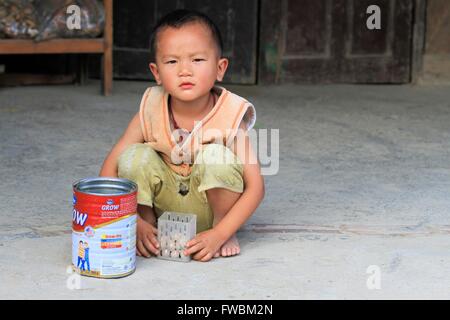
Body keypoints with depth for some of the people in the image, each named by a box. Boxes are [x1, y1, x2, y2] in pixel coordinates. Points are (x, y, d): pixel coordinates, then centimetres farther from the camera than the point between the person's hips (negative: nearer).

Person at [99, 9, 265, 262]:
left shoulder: (230, 116, -22)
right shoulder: (151, 112, -16)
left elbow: (255, 187, -20)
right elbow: (110, 169, -13)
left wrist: (219, 235, -29)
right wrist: (135, 223, -22)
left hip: (210, 207, -1)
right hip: (164, 207, 2)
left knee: (215, 156, -30)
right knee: (135, 157, -24)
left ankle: (227, 234, -8)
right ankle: (151, 227, -2)